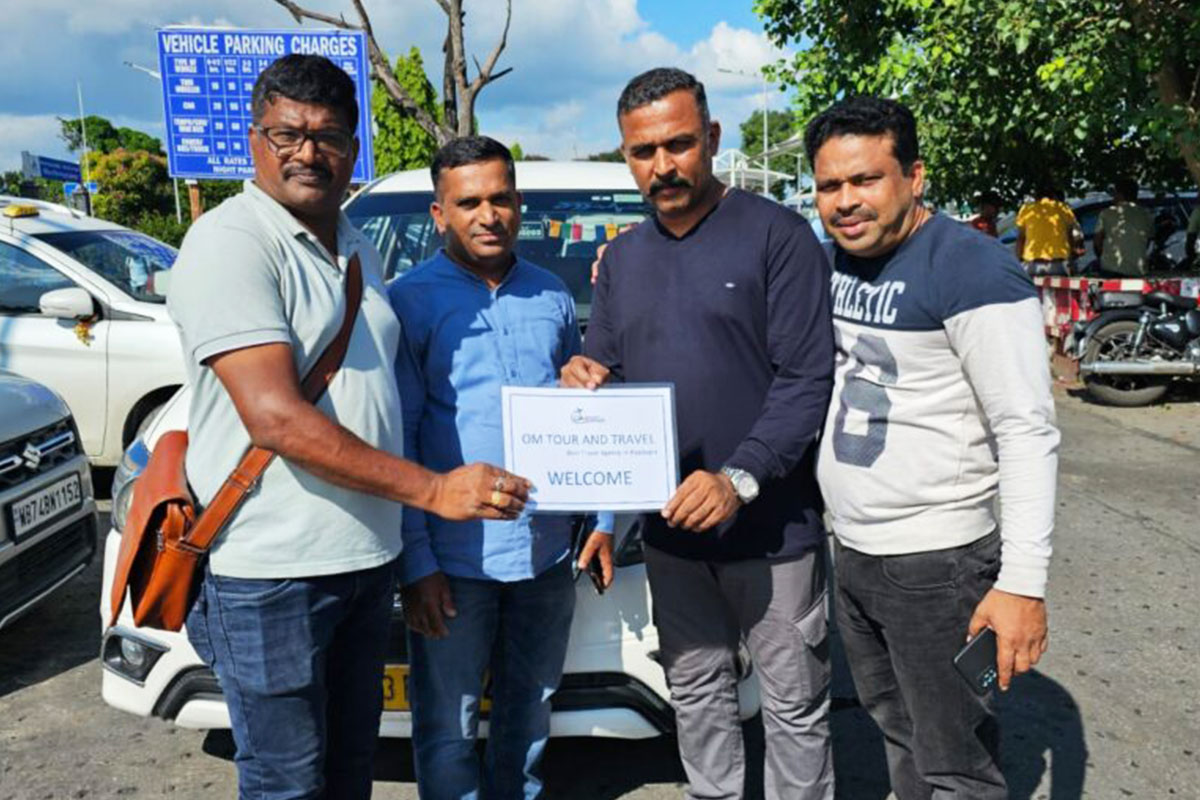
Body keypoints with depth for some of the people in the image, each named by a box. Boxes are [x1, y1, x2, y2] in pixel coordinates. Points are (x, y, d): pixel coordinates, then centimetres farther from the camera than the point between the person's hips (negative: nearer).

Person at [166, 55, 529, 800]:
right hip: (272, 573, -7)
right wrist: (433, 489, -22)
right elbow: (276, 418, -22)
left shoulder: (358, 250, 13)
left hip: (369, 558, 8)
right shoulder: (230, 241, -13)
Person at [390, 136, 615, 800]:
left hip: (548, 551, 5)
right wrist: (415, 563, -14)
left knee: (529, 710, 21)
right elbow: (394, 439, -10)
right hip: (454, 560, -4)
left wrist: (604, 520, 9)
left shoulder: (552, 295, 8)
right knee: (448, 726, 10)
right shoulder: (410, 300, -7)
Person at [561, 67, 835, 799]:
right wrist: (586, 380, -8)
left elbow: (809, 377, -15)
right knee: (697, 691, 20)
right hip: (671, 528, 5)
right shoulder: (623, 257, 10)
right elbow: (609, 370, 16)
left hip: (772, 525, -5)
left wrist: (740, 478, -26)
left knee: (794, 700, 11)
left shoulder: (776, 235, -9)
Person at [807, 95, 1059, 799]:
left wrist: (1024, 582, -24)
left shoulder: (972, 270, -17)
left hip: (937, 563, -7)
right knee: (899, 736, 24)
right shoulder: (835, 262, 6)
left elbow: (1029, 433, -19)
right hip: (851, 555, 8)